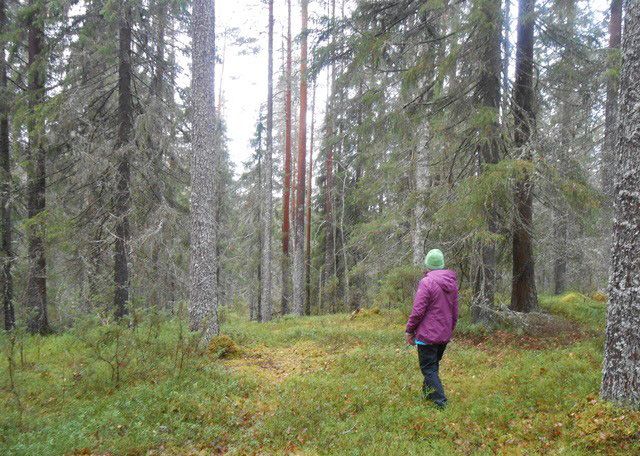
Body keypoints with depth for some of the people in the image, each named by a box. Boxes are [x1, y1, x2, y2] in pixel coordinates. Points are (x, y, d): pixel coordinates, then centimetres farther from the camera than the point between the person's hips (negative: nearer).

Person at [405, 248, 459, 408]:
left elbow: (418, 311, -18)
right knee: (434, 365, 20)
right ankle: (427, 393, 30)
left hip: (427, 335, -7)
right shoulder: (452, 282, 7)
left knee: (428, 368, -1)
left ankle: (440, 401, -8)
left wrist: (409, 330, -7)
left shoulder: (426, 282, -18)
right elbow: (455, 310, 14)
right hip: (445, 335, 8)